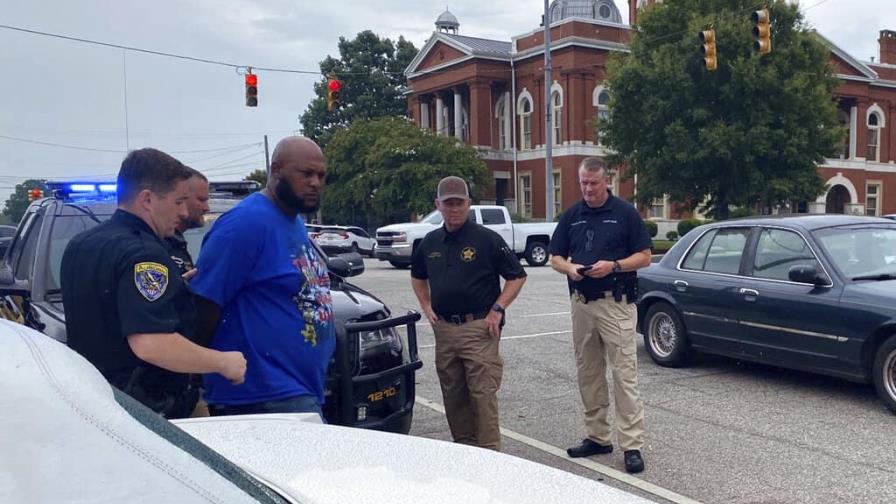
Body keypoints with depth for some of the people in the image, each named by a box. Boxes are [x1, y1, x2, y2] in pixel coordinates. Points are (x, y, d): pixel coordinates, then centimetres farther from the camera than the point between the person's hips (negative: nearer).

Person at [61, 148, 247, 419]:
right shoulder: (143, 253, -21)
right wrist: (223, 362, -20)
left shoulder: (80, 244, 11)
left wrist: (174, 284, 22)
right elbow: (150, 343, -31)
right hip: (144, 410, -10)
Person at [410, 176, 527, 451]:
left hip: (478, 327, -5)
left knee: (483, 392, -6)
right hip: (443, 328, 6)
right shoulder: (430, 242, 10)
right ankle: (463, 444, 27)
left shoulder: (487, 239, -5)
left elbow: (517, 276, -3)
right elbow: (417, 276, 27)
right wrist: (426, 307, 14)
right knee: (452, 394, 13)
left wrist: (498, 309, -11)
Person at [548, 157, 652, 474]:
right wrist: (569, 268, -10)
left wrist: (613, 266, -18)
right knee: (588, 374, 10)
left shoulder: (625, 213, -1)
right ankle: (597, 436, 22)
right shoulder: (572, 216, 11)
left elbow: (644, 256, -2)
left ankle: (632, 445, -2)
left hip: (616, 304, -5)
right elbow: (555, 257, 12)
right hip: (581, 302, 5)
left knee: (624, 374, -6)